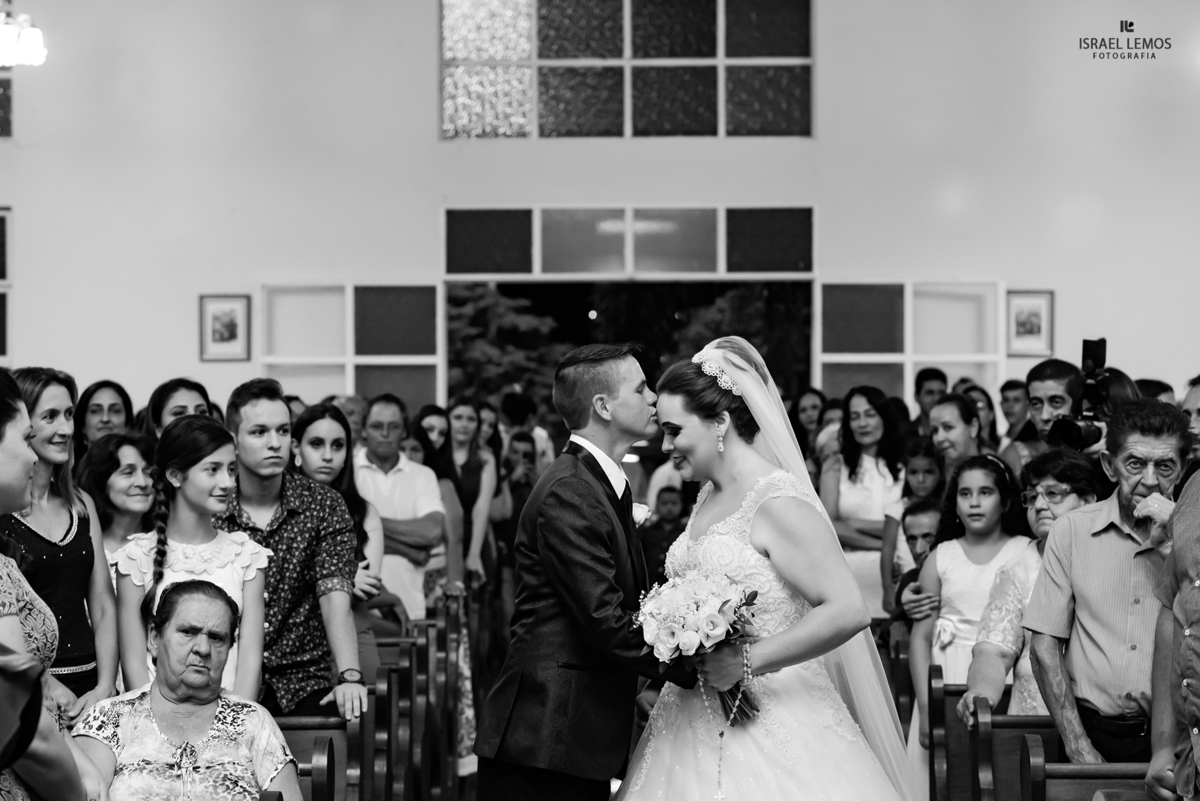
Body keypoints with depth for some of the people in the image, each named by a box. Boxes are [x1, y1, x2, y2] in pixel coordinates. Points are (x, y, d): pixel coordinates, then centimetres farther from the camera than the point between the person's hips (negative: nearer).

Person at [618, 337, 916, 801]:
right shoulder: (708, 498, 12)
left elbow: (848, 611, -22)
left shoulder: (778, 502, -15)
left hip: (768, 725, -8)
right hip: (700, 724, 8)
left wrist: (748, 661, -20)